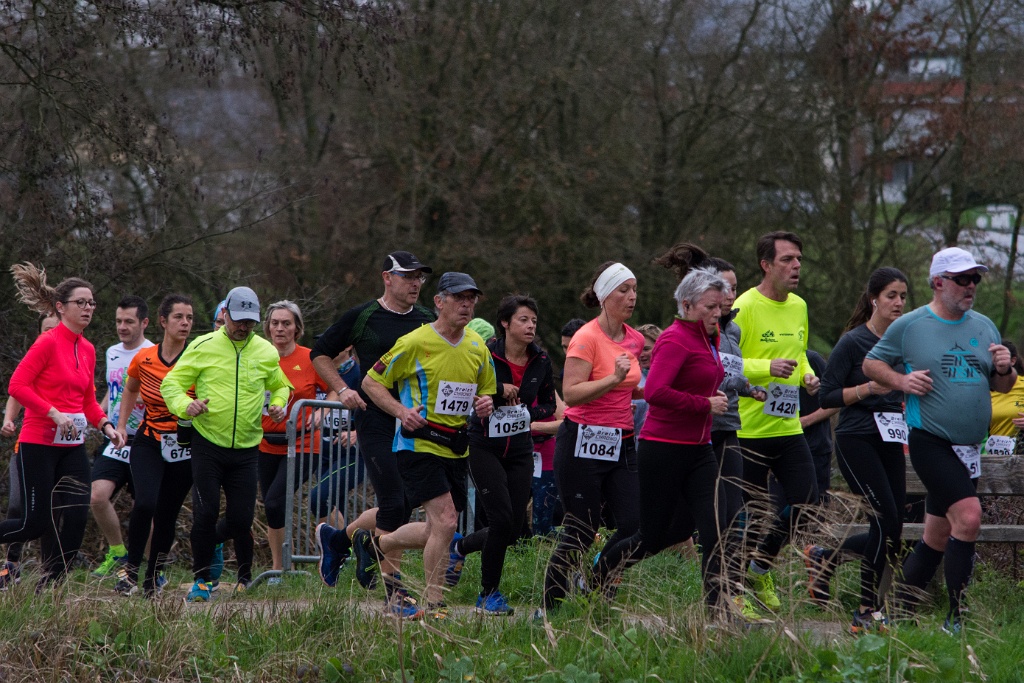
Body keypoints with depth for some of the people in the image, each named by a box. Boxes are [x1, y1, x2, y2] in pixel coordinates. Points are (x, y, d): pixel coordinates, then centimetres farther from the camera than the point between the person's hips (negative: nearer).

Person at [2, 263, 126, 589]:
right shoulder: (48, 343, -11)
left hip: (72, 447, 7)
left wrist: (106, 425, 1)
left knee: (76, 519, -3)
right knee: (35, 522, -8)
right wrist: (55, 414, -22)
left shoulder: (88, 350, 12)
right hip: (39, 443, -7)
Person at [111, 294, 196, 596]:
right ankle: (130, 569, -5)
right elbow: (130, 390, 21)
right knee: (145, 503, -21)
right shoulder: (144, 359, 2)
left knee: (167, 515, 2)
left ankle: (153, 579, 16)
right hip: (149, 444, 0)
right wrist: (121, 426, 16)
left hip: (185, 447, 0)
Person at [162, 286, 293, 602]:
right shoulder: (203, 347, -2)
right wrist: (185, 405, -21)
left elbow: (280, 386, 25)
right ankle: (201, 580, 6)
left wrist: (279, 405, 3)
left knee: (240, 519, -2)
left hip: (246, 448, 2)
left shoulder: (266, 353, 8)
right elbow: (172, 383, -1)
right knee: (205, 513, -8)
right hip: (208, 445, -2)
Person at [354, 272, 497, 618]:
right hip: (419, 444, -7)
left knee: (438, 531, 10)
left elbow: (488, 390, 22)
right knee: (445, 521, -18)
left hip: (456, 448, 7)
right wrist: (400, 411, -19)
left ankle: (373, 543, 35)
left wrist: (485, 404, -3)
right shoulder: (415, 343, -9)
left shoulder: (478, 347, 8)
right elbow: (371, 382, -3)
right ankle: (434, 604, -7)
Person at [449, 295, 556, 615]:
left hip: (519, 450, 5)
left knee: (514, 528, 1)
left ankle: (461, 546, 31)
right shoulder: (486, 356, -13)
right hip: (485, 447, -5)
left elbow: (549, 405, 11)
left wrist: (528, 413, -9)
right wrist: (497, 391, -22)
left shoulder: (540, 361, 2)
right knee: (502, 519, -14)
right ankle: (489, 594, 3)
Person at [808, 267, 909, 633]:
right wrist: (868, 388, -19)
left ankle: (823, 557, 26)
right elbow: (827, 396, -8)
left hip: (891, 443, 7)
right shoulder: (853, 342, -7)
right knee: (885, 520, -16)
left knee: (890, 535, 2)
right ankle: (867, 612, -5)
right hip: (857, 441, -7)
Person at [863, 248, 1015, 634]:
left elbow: (1003, 386, 19)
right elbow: (871, 364, 8)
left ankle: (899, 613, 22)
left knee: (937, 537, 10)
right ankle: (956, 617, -16)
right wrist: (901, 380, -10)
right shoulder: (909, 326, 0)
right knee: (968, 516, -22)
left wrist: (1005, 370, -4)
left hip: (969, 449, 6)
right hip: (930, 442, -6)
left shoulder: (984, 327, 13)